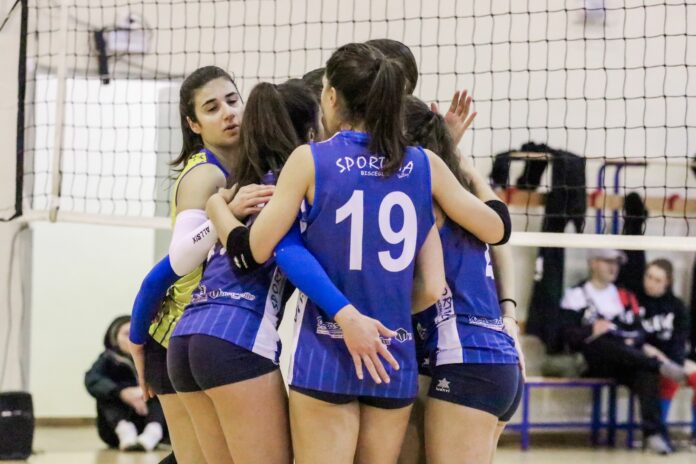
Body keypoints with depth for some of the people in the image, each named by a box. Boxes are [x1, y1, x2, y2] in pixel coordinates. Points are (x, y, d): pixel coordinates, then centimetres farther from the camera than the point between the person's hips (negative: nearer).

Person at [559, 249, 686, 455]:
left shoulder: (625, 297, 22)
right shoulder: (576, 295, 7)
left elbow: (640, 332, 15)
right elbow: (568, 335, -3)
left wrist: (633, 341, -6)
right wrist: (592, 331, -19)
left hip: (628, 360, 3)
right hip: (594, 360, -3)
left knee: (646, 373, -31)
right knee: (602, 341, -38)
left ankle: (654, 433, -42)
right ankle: (660, 366, -42)